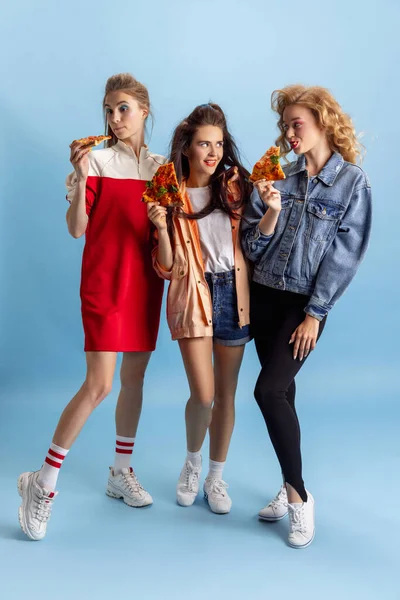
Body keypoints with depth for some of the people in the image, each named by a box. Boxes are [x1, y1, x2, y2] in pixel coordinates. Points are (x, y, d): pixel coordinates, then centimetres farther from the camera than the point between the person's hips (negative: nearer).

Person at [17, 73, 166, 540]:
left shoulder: (160, 167, 9)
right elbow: (77, 229, -9)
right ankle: (43, 482, 3)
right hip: (104, 283, -5)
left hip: (146, 283, 5)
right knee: (99, 384, -11)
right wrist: (81, 178, -20)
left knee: (134, 379, 11)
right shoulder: (97, 161, -5)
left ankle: (122, 472, 26)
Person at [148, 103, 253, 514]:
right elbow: (167, 268, -2)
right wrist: (162, 228, -19)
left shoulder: (235, 186, 4)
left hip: (234, 292, 2)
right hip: (194, 295, -2)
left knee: (226, 392, 10)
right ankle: (192, 461, 22)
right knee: (203, 393, -9)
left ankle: (216, 477, 27)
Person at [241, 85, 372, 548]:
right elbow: (252, 247, 1)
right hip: (264, 296, 4)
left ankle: (299, 496, -1)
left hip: (308, 302, -4)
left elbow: (345, 253, -8)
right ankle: (290, 489, 24)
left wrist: (314, 314, -11)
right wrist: (271, 211, -18)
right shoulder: (278, 177, 4)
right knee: (282, 392, 9)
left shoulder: (352, 181, -5)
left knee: (269, 390, -16)